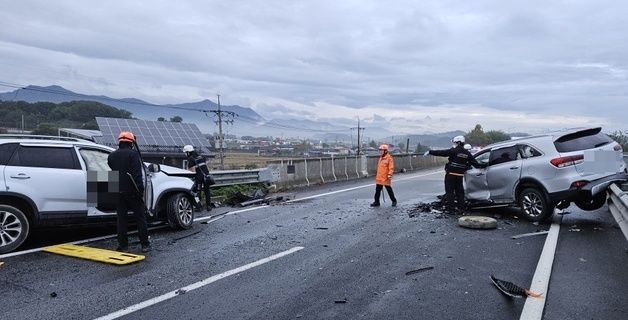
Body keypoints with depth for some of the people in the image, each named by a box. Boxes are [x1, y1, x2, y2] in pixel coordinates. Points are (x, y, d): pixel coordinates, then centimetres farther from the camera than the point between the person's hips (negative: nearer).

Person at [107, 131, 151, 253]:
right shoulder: (133, 154, -9)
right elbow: (137, 175, -17)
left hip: (118, 192, 5)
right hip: (132, 192, -5)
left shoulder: (111, 156, 11)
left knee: (121, 218, 10)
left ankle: (122, 245, 13)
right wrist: (140, 191, -16)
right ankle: (145, 244, 4)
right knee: (140, 218, 2)